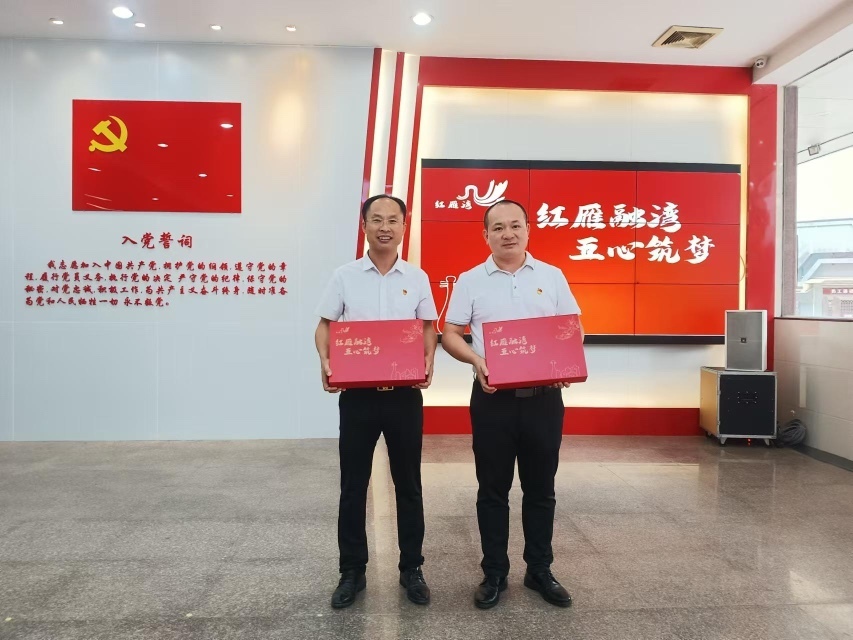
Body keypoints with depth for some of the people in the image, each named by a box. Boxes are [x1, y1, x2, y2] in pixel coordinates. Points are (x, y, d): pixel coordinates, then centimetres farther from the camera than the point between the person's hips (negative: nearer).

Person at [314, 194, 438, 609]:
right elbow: (325, 327, 5)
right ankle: (352, 571, 23)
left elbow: (429, 328, 7)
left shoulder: (417, 278, 4)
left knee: (408, 484, 9)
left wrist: (428, 363, -12)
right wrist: (325, 363, -13)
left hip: (405, 394, 0)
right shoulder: (345, 276, 2)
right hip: (357, 393, 0)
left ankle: (411, 568, 25)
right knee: (353, 485, 8)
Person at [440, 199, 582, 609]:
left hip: (543, 396, 1)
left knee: (540, 488, 12)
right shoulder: (470, 281, 2)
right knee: (493, 490, 8)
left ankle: (540, 570, 28)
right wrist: (476, 360, -17)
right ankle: (494, 573, 23)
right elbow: (450, 335, 1)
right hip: (493, 398, -1)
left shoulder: (552, 277, 6)